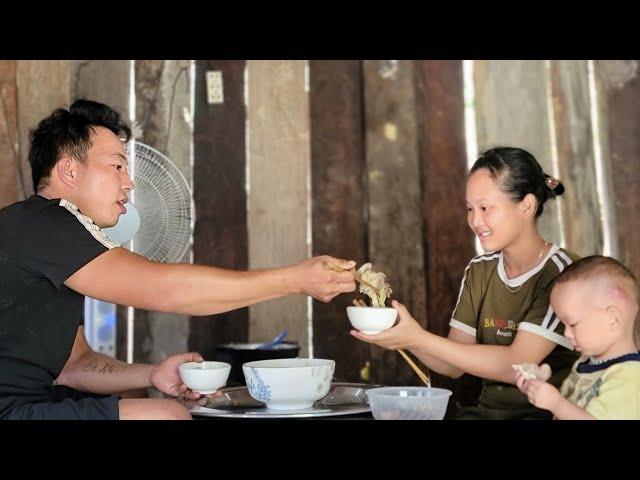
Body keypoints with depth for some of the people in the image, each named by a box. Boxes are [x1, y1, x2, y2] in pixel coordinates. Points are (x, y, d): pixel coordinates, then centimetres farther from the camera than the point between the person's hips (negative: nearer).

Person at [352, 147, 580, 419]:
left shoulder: (563, 274, -11)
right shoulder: (478, 271, 7)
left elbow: (517, 366, -19)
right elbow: (455, 366, 5)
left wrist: (419, 338, -21)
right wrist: (400, 335, -13)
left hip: (546, 410, -4)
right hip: (488, 409, 4)